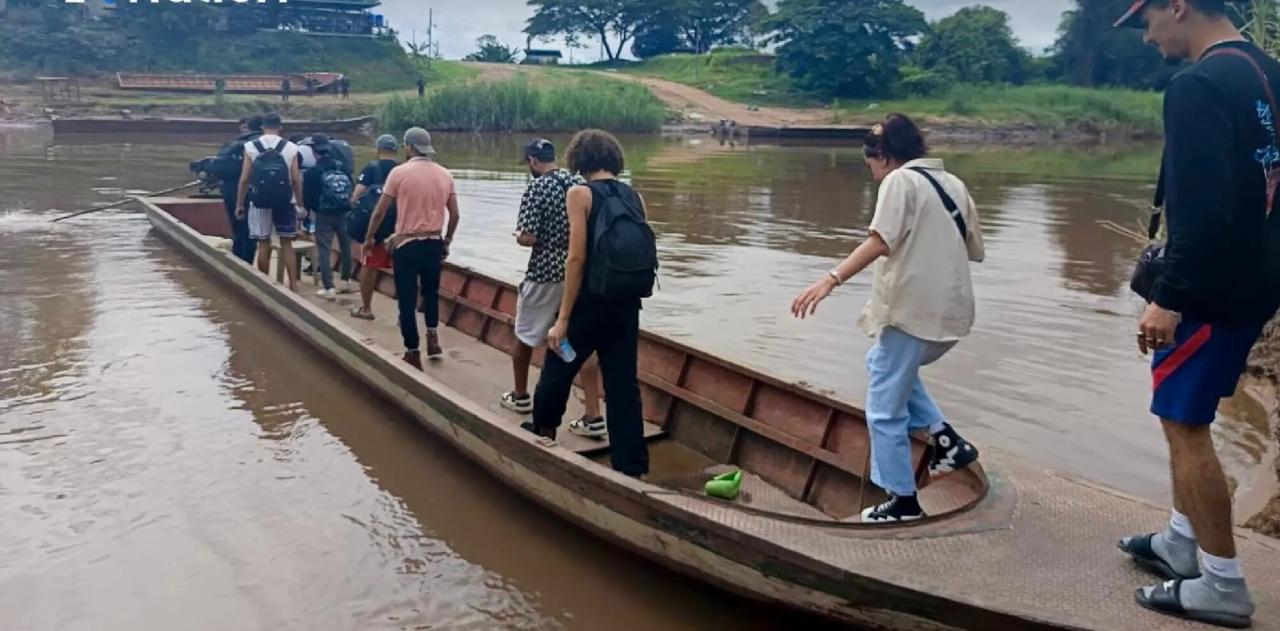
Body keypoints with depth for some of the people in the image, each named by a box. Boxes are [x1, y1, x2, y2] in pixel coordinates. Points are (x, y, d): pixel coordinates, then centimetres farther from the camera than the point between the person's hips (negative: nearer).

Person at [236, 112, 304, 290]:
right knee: (287, 243, 8)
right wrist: (300, 203, 6)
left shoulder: (250, 146, -1)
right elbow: (296, 180, -3)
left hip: (260, 202, 0)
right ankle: (293, 284, 3)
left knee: (263, 244, 8)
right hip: (285, 202, 0)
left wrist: (240, 204, 6)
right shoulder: (291, 147, -2)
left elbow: (245, 179, -2)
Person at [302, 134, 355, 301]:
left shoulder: (312, 172, -4)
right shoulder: (343, 168, 6)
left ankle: (329, 288, -8)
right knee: (345, 246, 19)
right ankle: (346, 282, 28)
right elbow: (352, 189, 7)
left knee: (324, 251, -1)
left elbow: (307, 197, -2)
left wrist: (311, 209, 18)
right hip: (345, 213, 4)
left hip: (324, 215, -4)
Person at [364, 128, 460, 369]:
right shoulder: (445, 174, 3)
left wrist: (369, 238, 11)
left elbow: (380, 212, -4)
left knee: (407, 300, 6)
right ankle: (433, 337, 17)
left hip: (406, 244, -4)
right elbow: (454, 215, 6)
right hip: (435, 243, 4)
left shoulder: (399, 172, -8)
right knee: (431, 292, 26)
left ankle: (413, 354, 11)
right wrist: (447, 241, 20)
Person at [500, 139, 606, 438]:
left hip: (545, 274, -5)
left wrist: (518, 236, 4)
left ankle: (520, 396, 36)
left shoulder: (537, 188, -13)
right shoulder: (582, 184, 5)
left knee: (525, 336, 18)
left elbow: (528, 238, -17)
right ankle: (593, 417, -3)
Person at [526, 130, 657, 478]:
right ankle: (632, 468, 10)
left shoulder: (581, 193, -8)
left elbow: (577, 258, -14)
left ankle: (543, 429, 43)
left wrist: (563, 319, -13)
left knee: (558, 369, 20)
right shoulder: (634, 197, 7)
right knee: (623, 385, 9)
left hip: (590, 301, -5)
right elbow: (641, 254, 7)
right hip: (627, 304, 5)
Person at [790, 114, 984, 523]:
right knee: (882, 364, 30)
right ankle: (946, 440, 20)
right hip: (950, 313, 8)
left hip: (912, 311, -8)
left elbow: (879, 242, -24)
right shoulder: (953, 183, 16)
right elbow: (973, 249, 18)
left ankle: (903, 501, 11)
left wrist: (830, 280, -32)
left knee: (885, 408, 5)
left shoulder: (900, 181, -7)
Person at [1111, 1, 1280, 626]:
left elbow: (1201, 209, -26)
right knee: (1187, 416, 20)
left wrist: (1169, 298, -23)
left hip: (1213, 289, -10)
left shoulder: (1198, 84, -19)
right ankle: (1182, 544, 31)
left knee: (1185, 424, 0)